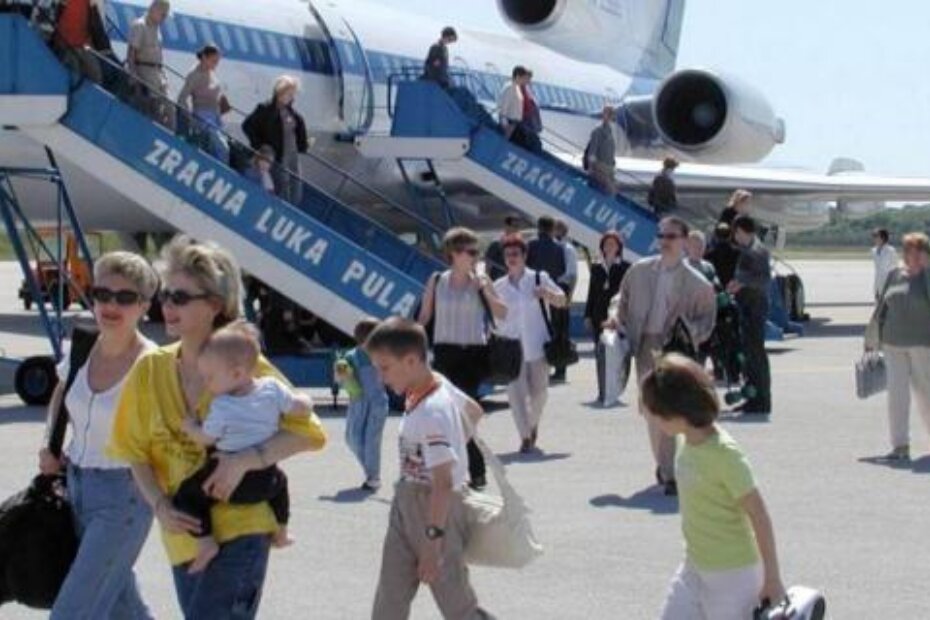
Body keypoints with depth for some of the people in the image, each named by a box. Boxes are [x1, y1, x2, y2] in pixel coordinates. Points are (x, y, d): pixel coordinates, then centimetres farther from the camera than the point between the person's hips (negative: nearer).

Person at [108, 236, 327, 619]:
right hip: (183, 533, 5)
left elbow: (311, 433, -10)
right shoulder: (150, 369, 1)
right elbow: (137, 452, 6)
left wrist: (246, 460, -23)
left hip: (240, 531, -5)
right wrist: (160, 507, -10)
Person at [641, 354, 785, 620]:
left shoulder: (724, 453, -24)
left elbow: (759, 515, -20)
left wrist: (772, 580, -17)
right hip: (694, 568, 8)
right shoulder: (685, 440, 0)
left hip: (732, 573, -8)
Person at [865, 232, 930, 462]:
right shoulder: (895, 275, 9)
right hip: (894, 344, 4)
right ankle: (901, 446, 3)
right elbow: (882, 308, 16)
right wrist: (871, 340, 18)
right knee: (897, 393, -1)